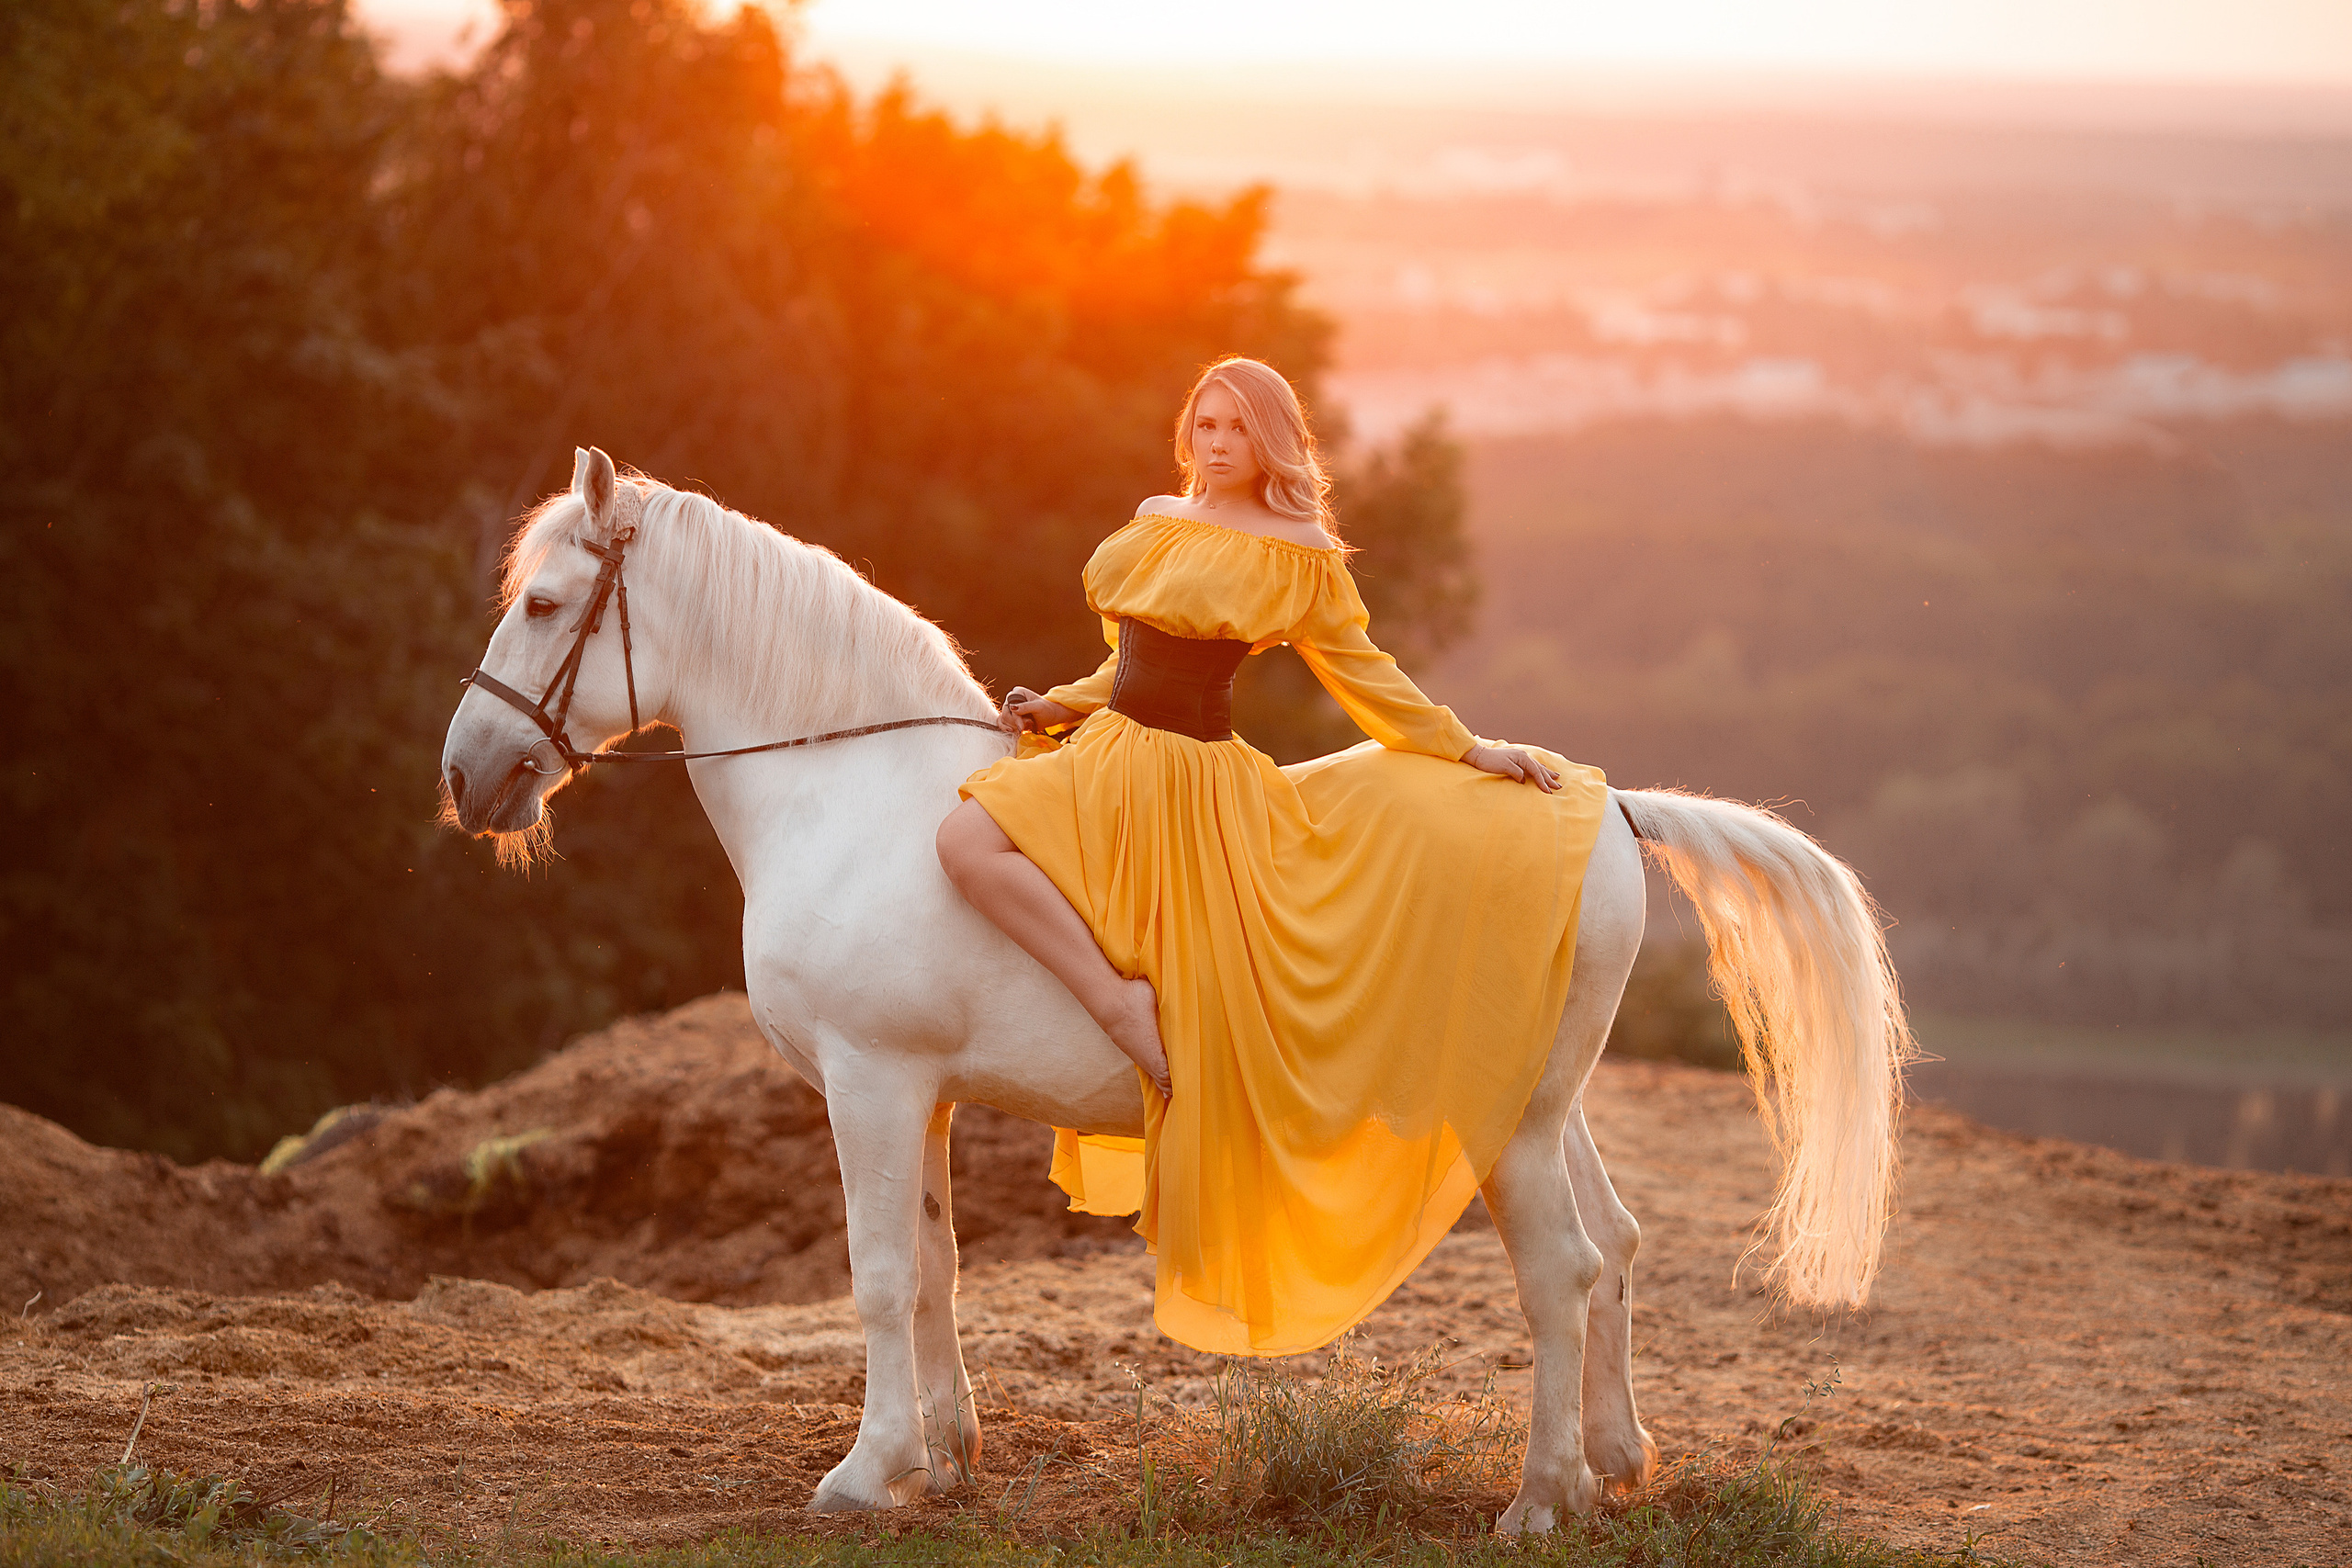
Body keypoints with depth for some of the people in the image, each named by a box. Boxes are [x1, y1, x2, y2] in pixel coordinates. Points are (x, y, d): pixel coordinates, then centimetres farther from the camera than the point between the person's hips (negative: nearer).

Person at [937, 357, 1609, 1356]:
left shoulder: (1300, 557, -1)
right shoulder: (1156, 523, 15)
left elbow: (1364, 676, 6)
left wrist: (1471, 754, 3)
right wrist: (1058, 707, 10)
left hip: (1200, 784, -6)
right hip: (1107, 756, 6)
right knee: (966, 841, -12)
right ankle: (1119, 1000, -7)